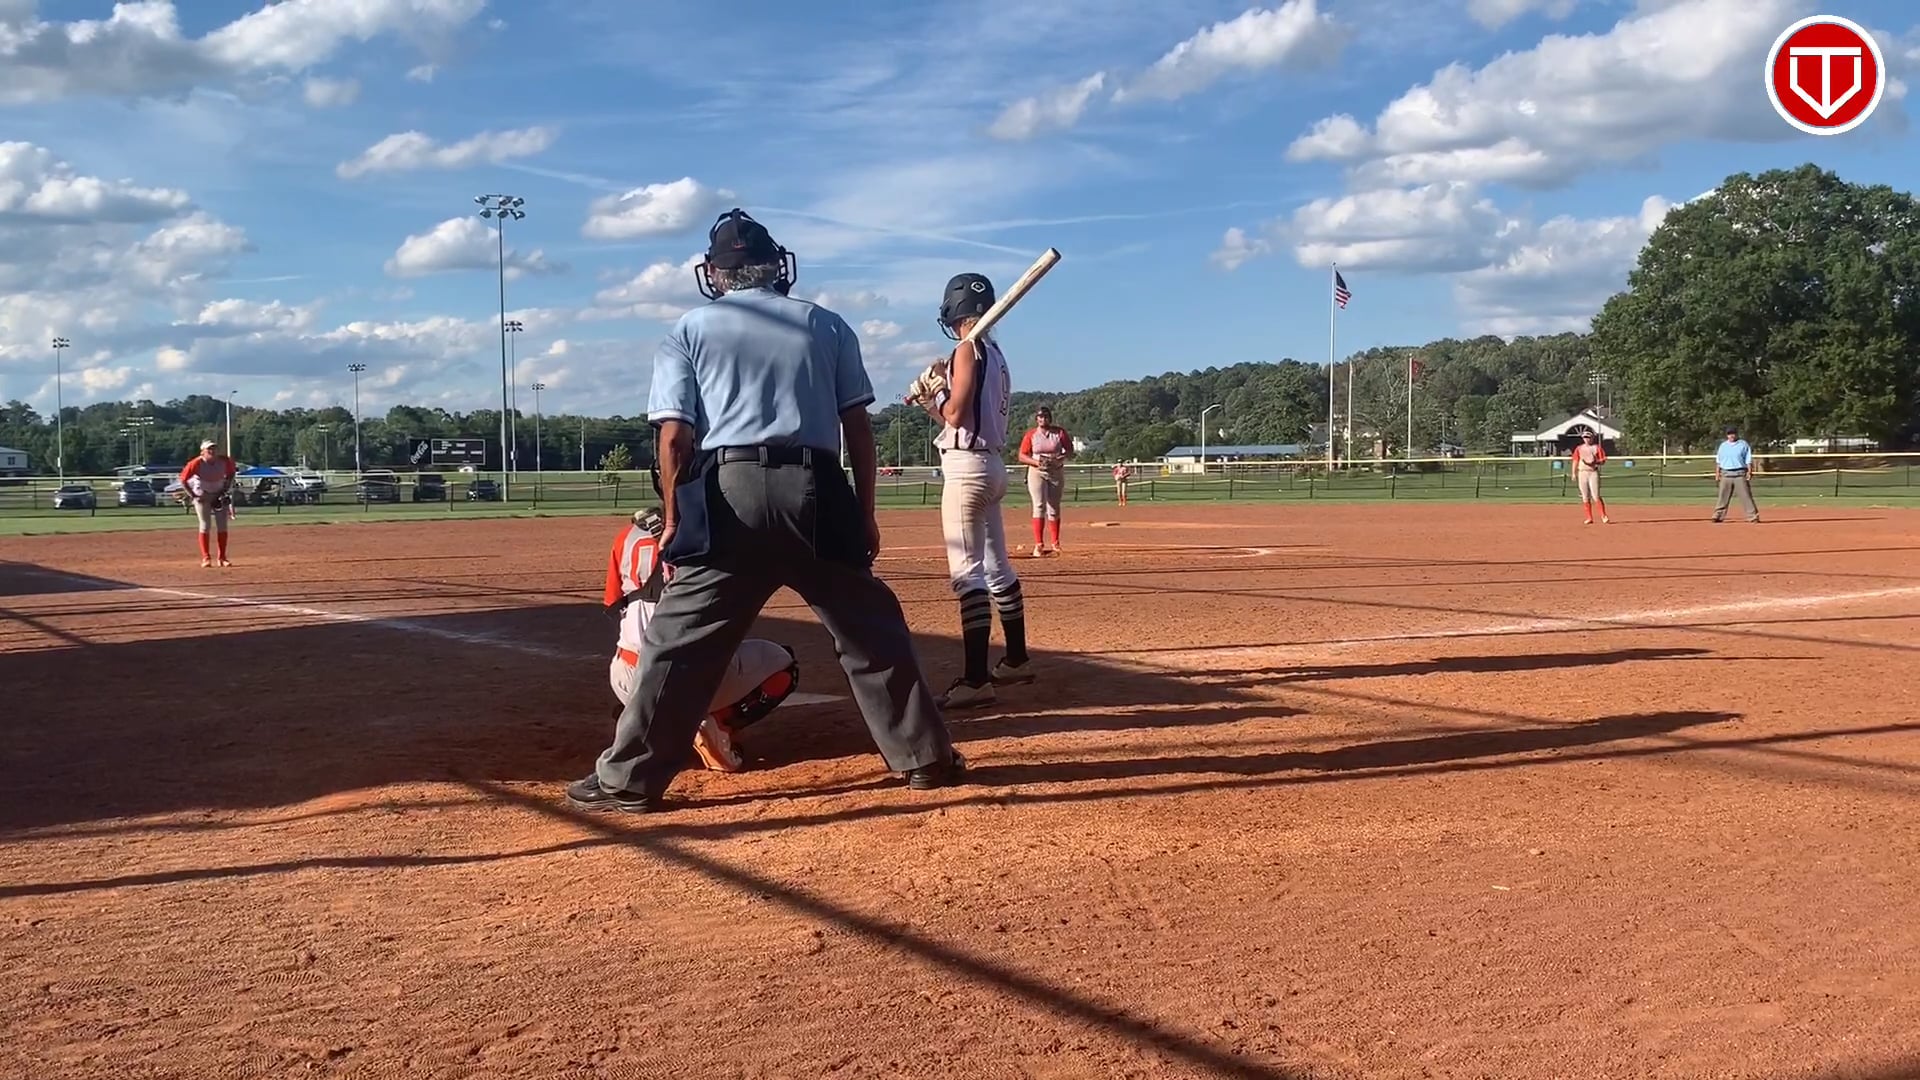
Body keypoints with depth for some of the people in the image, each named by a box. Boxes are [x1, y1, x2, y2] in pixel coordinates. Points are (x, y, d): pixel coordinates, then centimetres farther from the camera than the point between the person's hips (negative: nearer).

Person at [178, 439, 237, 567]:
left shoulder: (224, 461, -15)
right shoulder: (196, 464, -23)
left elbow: (231, 473, 6)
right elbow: (183, 480, -15)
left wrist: (226, 489, -5)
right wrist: (193, 496, -21)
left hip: (219, 495, 3)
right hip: (202, 496, -3)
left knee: (222, 526, 2)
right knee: (205, 526, -7)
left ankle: (222, 558, 9)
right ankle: (206, 558, -2)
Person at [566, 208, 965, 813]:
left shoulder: (691, 330, 11)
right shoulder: (826, 325, 15)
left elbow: (674, 435, 2)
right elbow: (857, 425, 10)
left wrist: (673, 520, 7)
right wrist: (864, 512, 15)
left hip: (728, 492, -1)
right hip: (817, 492, 2)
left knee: (679, 640, 4)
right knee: (871, 629, 12)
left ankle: (628, 779, 6)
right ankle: (925, 757, 17)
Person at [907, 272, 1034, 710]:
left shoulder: (968, 349, -11)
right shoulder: (995, 354, 16)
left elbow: (956, 415, -18)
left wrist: (935, 393, 0)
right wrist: (930, 399, 14)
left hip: (967, 467, -10)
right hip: (992, 465, 10)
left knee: (967, 572, -12)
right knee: (997, 566, 18)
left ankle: (976, 680, -15)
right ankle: (1017, 660, 28)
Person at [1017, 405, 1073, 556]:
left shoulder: (1060, 432, 1)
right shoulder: (1030, 434, -1)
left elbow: (1070, 451, 2)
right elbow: (1022, 456, -2)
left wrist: (1058, 459, -17)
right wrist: (1037, 462, -19)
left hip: (1056, 472, 2)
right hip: (1037, 472, -2)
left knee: (1054, 508, 8)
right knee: (1039, 505, -13)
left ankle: (1055, 543, 19)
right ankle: (1038, 545, -16)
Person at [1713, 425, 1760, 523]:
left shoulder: (1743, 444, 3)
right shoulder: (1723, 446, 13)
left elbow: (1748, 460, -1)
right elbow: (1718, 461, 15)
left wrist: (1749, 472, -10)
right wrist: (1717, 472, 7)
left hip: (1740, 474, -3)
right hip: (1726, 474, 3)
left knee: (1746, 495, -6)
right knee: (1723, 496, 4)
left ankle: (1753, 516, -6)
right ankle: (1718, 515, 8)